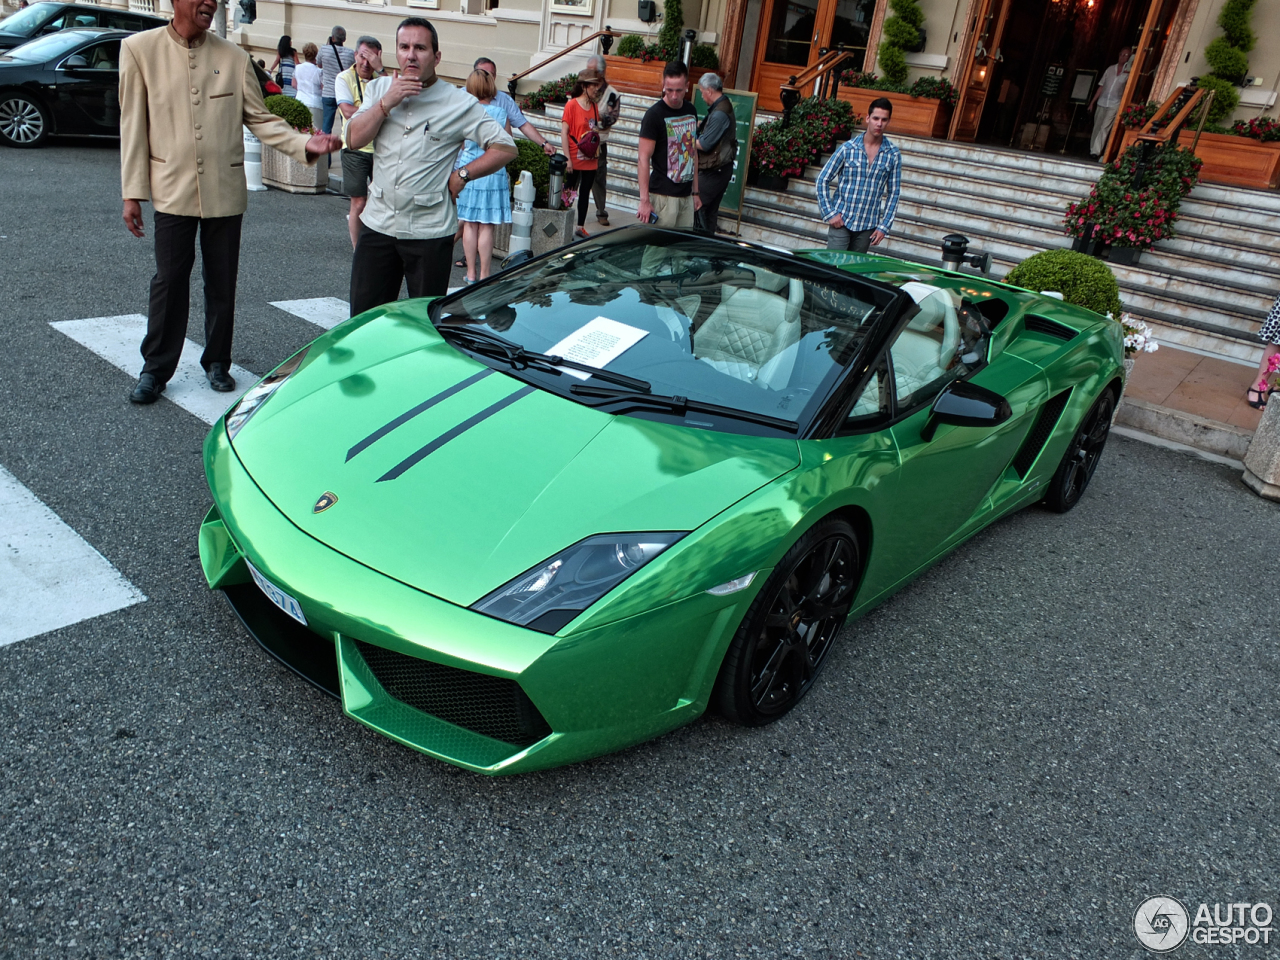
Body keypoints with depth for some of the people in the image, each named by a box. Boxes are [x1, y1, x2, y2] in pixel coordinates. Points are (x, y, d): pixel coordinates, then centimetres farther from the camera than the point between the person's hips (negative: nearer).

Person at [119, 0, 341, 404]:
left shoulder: (234, 57, 3)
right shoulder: (140, 49, 0)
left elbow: (261, 120, 5)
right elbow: (133, 124, -1)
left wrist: (305, 144, -13)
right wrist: (133, 192, -3)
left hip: (225, 189, 2)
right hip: (173, 189, -1)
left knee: (222, 283, 9)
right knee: (168, 282, 1)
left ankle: (217, 362, 25)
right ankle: (155, 369, 14)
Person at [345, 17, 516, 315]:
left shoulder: (458, 103, -4)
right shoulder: (379, 89, 9)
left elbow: (505, 147, -4)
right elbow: (354, 140, -1)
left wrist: (462, 174, -10)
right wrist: (387, 102, -11)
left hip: (429, 232, -4)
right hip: (377, 223, 4)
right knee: (363, 317, 9)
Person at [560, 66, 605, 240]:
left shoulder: (594, 106, 7)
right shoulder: (572, 104, -10)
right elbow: (564, 132, -12)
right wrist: (567, 158, -16)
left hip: (590, 160, 6)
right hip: (575, 160, -6)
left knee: (585, 193, 12)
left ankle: (580, 227, 22)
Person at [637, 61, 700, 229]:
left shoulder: (691, 111, 12)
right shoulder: (654, 114, -8)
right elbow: (644, 159, -12)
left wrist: (695, 192, 18)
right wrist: (644, 200, -18)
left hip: (686, 195, 6)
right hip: (663, 195, -6)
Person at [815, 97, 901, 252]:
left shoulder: (893, 154, 0)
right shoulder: (847, 148, -5)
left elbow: (893, 193, 5)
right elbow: (823, 180, 0)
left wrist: (884, 226, -1)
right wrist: (830, 213, -6)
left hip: (868, 226, 2)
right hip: (841, 221, -2)